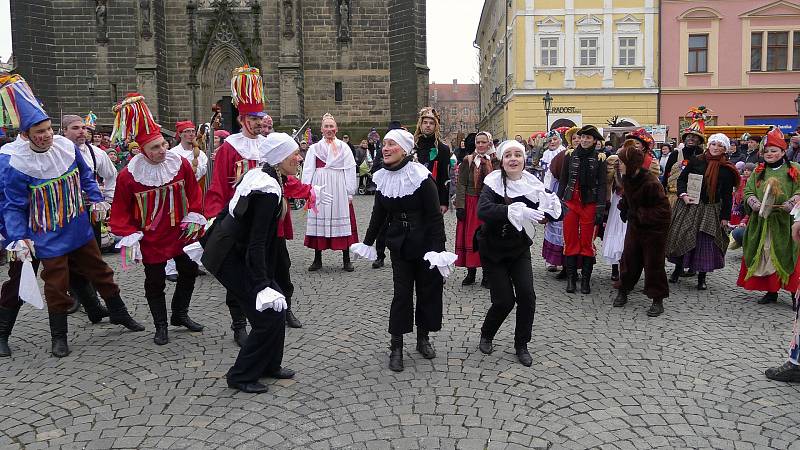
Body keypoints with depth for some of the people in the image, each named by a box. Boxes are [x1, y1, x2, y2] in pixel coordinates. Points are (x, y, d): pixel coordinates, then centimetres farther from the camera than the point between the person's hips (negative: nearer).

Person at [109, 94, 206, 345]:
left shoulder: (181, 163, -10)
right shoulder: (128, 176, -17)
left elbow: (193, 192, 5)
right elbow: (121, 210, -6)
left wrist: (195, 216, -1)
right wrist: (128, 235, -12)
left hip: (181, 232, 3)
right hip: (151, 239, -3)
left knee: (189, 272, 14)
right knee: (155, 282, 5)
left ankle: (180, 314, 36)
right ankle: (161, 326, 23)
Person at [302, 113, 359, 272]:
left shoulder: (344, 147, 8)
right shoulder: (314, 148, 10)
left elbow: (350, 171, 3)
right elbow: (307, 171, 5)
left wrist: (350, 193, -4)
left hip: (339, 189, -1)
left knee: (342, 221, 0)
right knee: (319, 221, 2)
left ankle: (346, 260, 7)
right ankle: (317, 259, 11)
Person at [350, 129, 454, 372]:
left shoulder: (421, 177, -15)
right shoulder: (383, 178, 0)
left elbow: (435, 215, -16)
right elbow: (378, 214, 11)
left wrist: (438, 249, -22)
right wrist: (367, 242, 15)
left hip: (425, 243, -3)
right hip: (399, 244, 3)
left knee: (428, 289, 9)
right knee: (402, 293, 2)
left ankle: (423, 338, 28)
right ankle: (396, 346, 10)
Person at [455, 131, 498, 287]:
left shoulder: (496, 162, 3)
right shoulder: (468, 161, 2)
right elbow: (461, 184, -2)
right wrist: (460, 206, -9)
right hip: (471, 204, 0)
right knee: (470, 238, 3)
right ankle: (471, 273, 15)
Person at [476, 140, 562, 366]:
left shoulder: (531, 183, -9)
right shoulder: (494, 182, -19)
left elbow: (555, 212, -12)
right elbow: (483, 211, -39)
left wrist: (550, 208, -35)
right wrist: (518, 211, -49)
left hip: (518, 247, 3)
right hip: (493, 249, -3)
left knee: (526, 295, -7)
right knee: (504, 301, -4)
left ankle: (521, 345, 14)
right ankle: (486, 335, 26)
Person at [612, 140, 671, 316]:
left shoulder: (651, 183, -27)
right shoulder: (627, 178, -3)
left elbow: (663, 209, -23)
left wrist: (641, 216, -24)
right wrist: (624, 210, 4)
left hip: (654, 228, -7)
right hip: (635, 225, 7)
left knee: (653, 263, 0)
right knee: (629, 257, 11)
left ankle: (658, 300, 13)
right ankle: (623, 291, 26)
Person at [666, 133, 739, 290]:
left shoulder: (727, 169, 2)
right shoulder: (696, 162, 1)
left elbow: (727, 195, 2)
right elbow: (681, 179, 6)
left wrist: (725, 216, -2)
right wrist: (683, 195, -11)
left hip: (711, 210, 0)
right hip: (689, 206, 0)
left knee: (706, 242, 1)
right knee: (681, 236, 1)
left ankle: (702, 277, 13)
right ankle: (678, 267, 23)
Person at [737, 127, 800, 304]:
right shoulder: (758, 172, 13)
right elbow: (748, 192, 5)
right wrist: (758, 206, -13)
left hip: (785, 221, -3)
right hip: (761, 221, 4)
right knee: (764, 257, 5)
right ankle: (771, 291, 17)